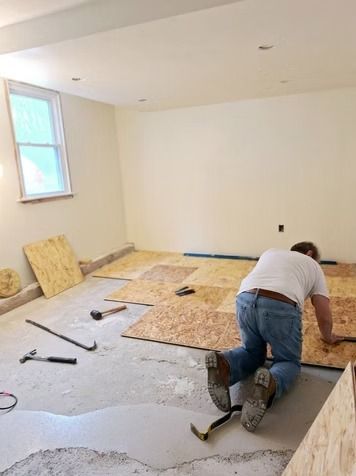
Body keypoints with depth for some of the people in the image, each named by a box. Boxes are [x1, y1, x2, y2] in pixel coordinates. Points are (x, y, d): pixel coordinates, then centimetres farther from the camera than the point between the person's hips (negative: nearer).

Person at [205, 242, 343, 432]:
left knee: (252, 352, 26)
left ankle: (223, 364, -6)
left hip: (245, 300, 4)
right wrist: (327, 337, 45)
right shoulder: (313, 266, 27)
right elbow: (324, 315, 23)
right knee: (289, 361, 19)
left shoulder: (271, 252, 35)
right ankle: (270, 384, -14)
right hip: (281, 307, -3)